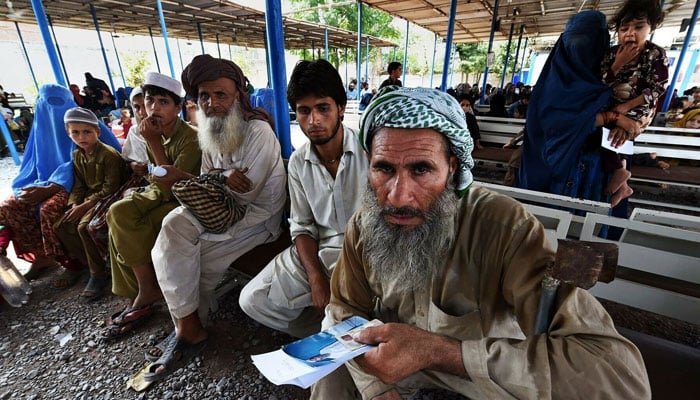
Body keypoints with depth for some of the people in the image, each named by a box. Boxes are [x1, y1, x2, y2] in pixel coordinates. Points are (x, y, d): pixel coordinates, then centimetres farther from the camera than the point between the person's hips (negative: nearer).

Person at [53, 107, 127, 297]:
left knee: (84, 226, -26)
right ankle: (80, 261, 19)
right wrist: (74, 206, -6)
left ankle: (99, 273, -12)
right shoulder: (77, 155, 9)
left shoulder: (109, 155, -17)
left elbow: (110, 188, -19)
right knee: (60, 226, -3)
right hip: (88, 199, 9)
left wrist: (84, 206, -18)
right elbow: (78, 186, 12)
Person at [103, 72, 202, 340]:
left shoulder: (191, 137, -18)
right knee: (118, 213, -16)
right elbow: (159, 180, 13)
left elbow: (173, 184, -24)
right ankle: (138, 296, -5)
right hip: (162, 192, 7)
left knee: (123, 226, -21)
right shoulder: (157, 134, 5)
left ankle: (147, 290, 0)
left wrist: (153, 142, -23)